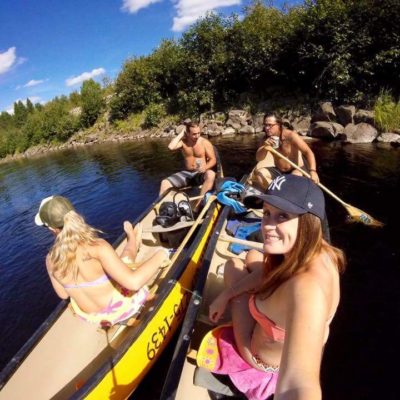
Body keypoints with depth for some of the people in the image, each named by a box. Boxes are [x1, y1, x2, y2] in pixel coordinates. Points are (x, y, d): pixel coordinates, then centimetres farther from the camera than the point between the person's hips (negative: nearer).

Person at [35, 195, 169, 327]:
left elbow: (63, 294, 0)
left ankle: (133, 240, 52)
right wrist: (159, 256, -24)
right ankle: (133, 241, 47)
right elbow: (133, 282, -40)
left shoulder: (51, 260, -16)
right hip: (121, 308, -5)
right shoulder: (97, 247, -34)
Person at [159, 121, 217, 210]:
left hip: (201, 174, -3)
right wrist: (181, 134, -13)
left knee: (211, 174, -39)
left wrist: (205, 167, -28)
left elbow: (213, 159, -7)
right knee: (165, 183, -13)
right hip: (187, 173, 3)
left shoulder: (205, 143, -7)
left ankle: (199, 204, -41)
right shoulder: (183, 141, -2)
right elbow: (171, 147, -22)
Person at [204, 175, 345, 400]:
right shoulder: (315, 251, -19)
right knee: (252, 256, 17)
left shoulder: (308, 288, -46)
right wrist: (226, 294, 0)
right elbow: (271, 271, -4)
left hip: (268, 361, -6)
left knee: (234, 266, 7)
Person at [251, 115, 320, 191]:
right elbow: (258, 158, -8)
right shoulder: (268, 139, -1)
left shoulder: (290, 135, -17)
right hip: (278, 172, 5)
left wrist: (312, 171, -40)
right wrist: (264, 147, -29)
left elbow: (308, 152, -24)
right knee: (258, 174, -18)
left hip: (296, 170, -4)